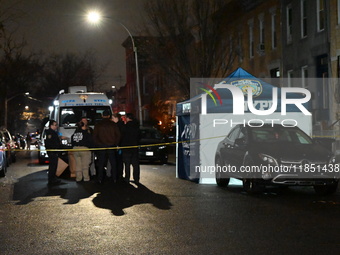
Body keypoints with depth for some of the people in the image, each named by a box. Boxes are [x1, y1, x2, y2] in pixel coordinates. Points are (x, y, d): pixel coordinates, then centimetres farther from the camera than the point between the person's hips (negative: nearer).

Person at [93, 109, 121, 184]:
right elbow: (118, 135, 2)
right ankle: (114, 178, 8)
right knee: (113, 163, 8)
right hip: (111, 147, 0)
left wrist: (98, 144, 3)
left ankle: (100, 179, 3)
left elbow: (94, 136, -1)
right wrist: (115, 144, 9)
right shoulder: (113, 125, 1)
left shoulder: (98, 125, 1)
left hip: (101, 147, 0)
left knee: (101, 164, 5)